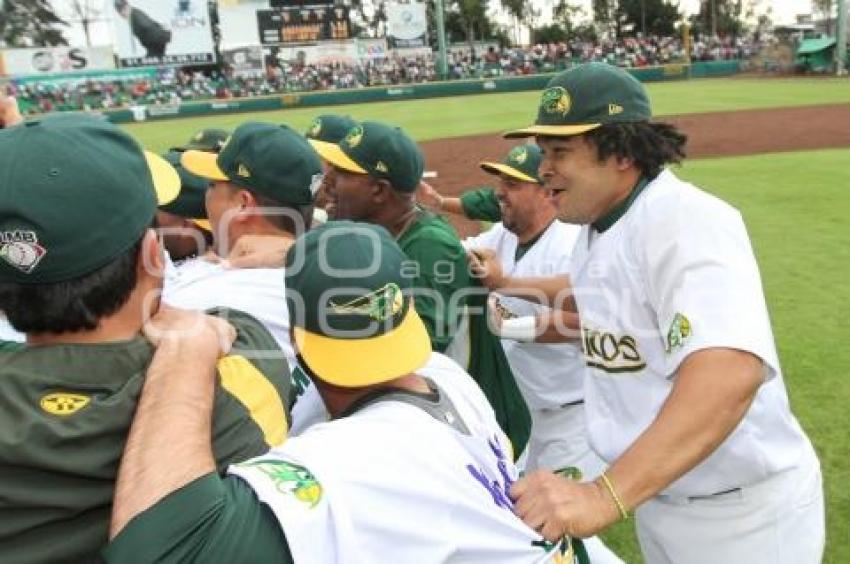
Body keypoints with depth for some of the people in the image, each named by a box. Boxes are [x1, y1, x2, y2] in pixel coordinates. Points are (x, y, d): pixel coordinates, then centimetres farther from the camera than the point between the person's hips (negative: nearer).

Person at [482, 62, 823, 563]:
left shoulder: (684, 218, -27)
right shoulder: (596, 225, 1)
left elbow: (731, 373, -42)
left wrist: (606, 496, -50)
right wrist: (508, 285, 21)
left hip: (741, 511, -8)